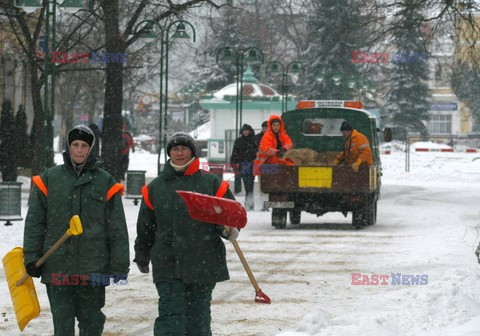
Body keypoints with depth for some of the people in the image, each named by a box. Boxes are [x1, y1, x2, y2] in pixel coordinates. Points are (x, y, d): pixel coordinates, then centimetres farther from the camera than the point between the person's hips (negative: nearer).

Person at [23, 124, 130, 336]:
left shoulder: (105, 182, 6)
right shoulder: (49, 179, 7)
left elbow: (117, 228, 6)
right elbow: (34, 222, 8)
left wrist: (120, 264, 1)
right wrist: (31, 257, 1)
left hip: (93, 266, 0)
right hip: (57, 266, 0)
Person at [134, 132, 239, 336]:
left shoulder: (211, 183, 4)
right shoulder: (155, 187, 9)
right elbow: (145, 227, 18)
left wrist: (229, 230, -14)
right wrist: (142, 256, 23)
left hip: (203, 263, 0)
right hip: (168, 264, 0)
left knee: (198, 317, 7)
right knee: (170, 314, -9)